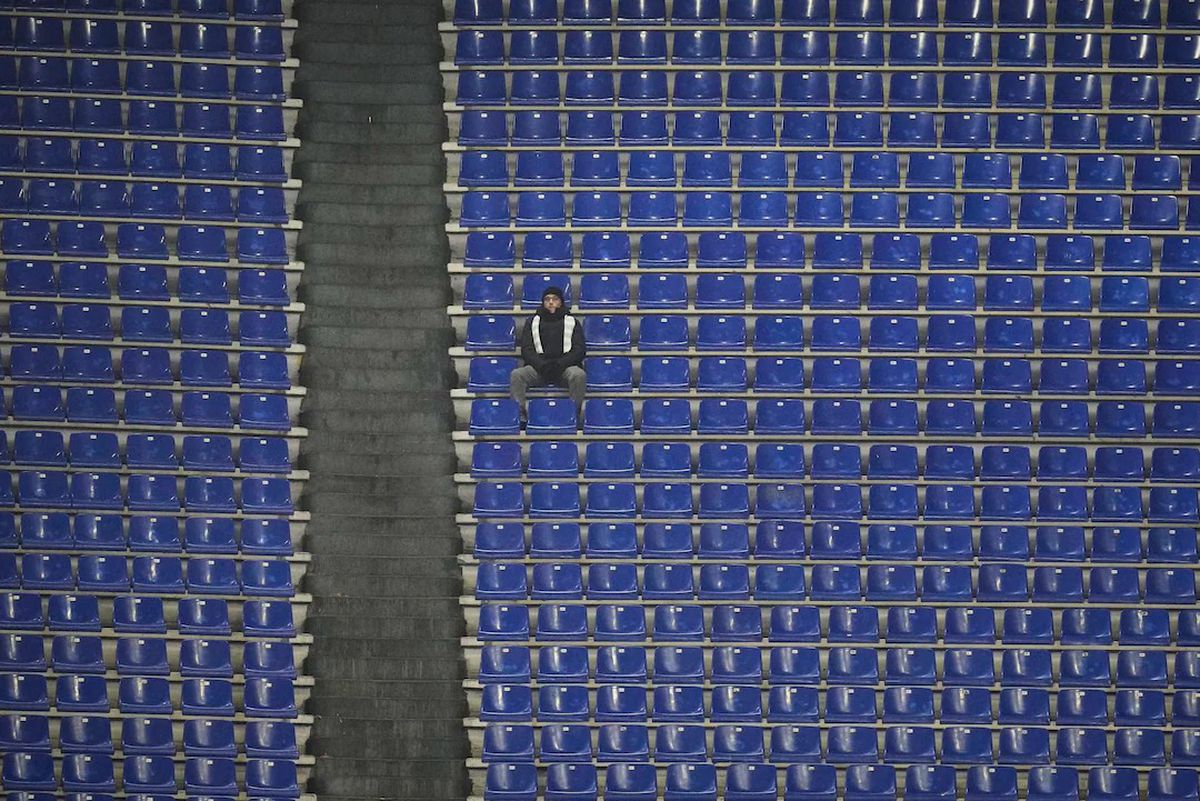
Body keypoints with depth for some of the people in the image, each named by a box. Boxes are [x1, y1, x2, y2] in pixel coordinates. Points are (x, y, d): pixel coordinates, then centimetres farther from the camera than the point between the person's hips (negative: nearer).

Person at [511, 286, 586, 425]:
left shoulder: (572, 321, 17)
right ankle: (520, 416, -27)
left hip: (565, 367, -1)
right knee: (516, 375, -29)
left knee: (579, 375, -36)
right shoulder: (532, 322, 20)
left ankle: (575, 416, -29)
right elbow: (526, 349, 8)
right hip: (538, 367, 1)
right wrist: (541, 365, -12)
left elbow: (580, 349, 6)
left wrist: (560, 364, -12)